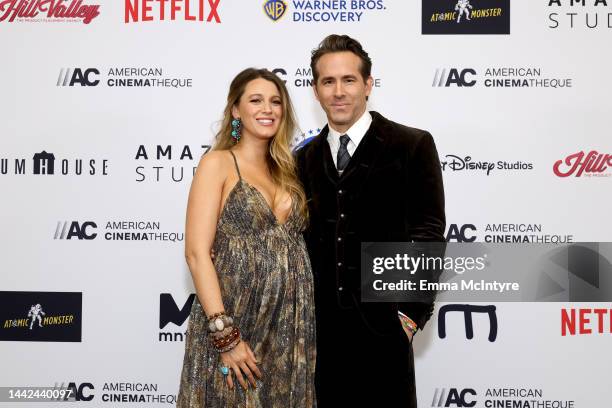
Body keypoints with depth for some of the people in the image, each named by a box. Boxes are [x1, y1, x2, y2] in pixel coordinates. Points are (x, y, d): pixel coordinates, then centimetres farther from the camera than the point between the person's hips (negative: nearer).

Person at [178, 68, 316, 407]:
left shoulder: (286, 170, 13)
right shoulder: (217, 163, -3)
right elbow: (197, 252, -12)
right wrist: (226, 335, -18)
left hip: (290, 325, 5)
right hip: (234, 323, -5)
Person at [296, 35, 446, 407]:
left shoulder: (412, 145, -4)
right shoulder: (306, 158, 9)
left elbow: (428, 234, -7)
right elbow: (305, 238, 11)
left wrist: (411, 312, -11)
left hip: (383, 321, -3)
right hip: (320, 324, 4)